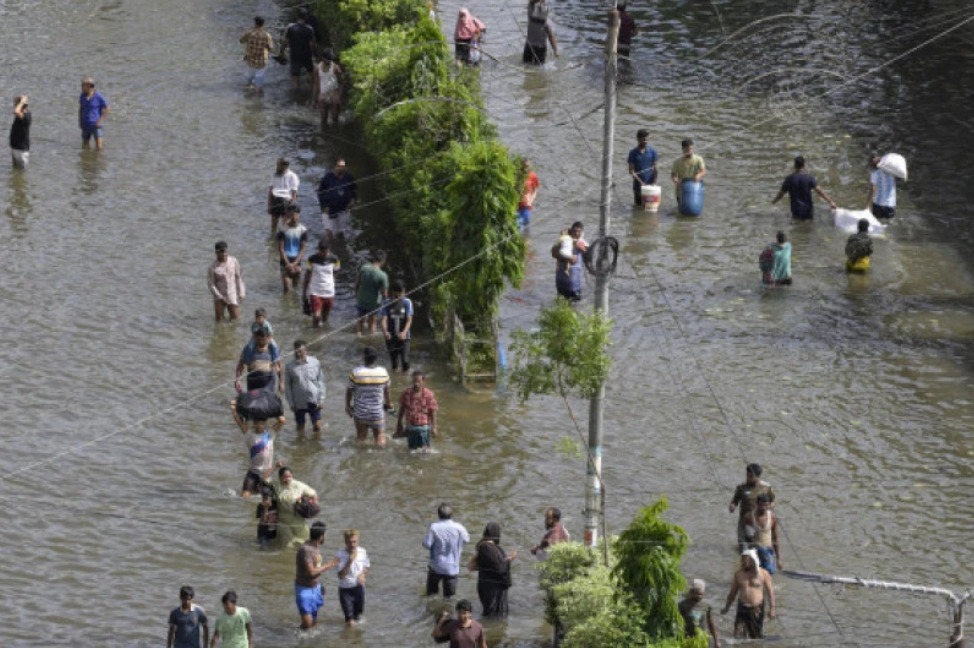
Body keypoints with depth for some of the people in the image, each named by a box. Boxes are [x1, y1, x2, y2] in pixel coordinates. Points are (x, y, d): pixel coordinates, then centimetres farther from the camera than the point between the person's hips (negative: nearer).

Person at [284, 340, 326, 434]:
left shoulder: (315, 362, -6)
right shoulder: (289, 366, -8)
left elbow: (320, 381, 2)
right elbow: (287, 386, -1)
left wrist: (321, 399, -1)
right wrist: (291, 403, -3)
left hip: (314, 401, 0)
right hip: (299, 402, 0)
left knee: (317, 426, 4)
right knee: (300, 427, 11)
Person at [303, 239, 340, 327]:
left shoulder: (333, 259, -4)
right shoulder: (312, 259, -8)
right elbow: (307, 275, 4)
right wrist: (304, 290, 8)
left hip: (329, 293, 2)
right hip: (315, 292, -2)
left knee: (324, 319, 10)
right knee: (316, 316, -14)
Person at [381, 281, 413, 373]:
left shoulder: (407, 302, -3)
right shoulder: (387, 303, 0)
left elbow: (409, 319, -10)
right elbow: (384, 319, -8)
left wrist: (404, 332, -28)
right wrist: (385, 331, -29)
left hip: (403, 337, -2)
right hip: (391, 337, 2)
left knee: (405, 360, -9)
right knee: (394, 361, 8)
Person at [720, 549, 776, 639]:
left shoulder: (763, 574, -3)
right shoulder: (738, 574, 5)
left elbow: (770, 591, 1)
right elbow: (732, 592, 15)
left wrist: (772, 608, -6)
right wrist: (726, 607, 17)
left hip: (757, 609, -2)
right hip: (742, 608, 2)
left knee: (757, 636, 7)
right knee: (738, 635, -10)